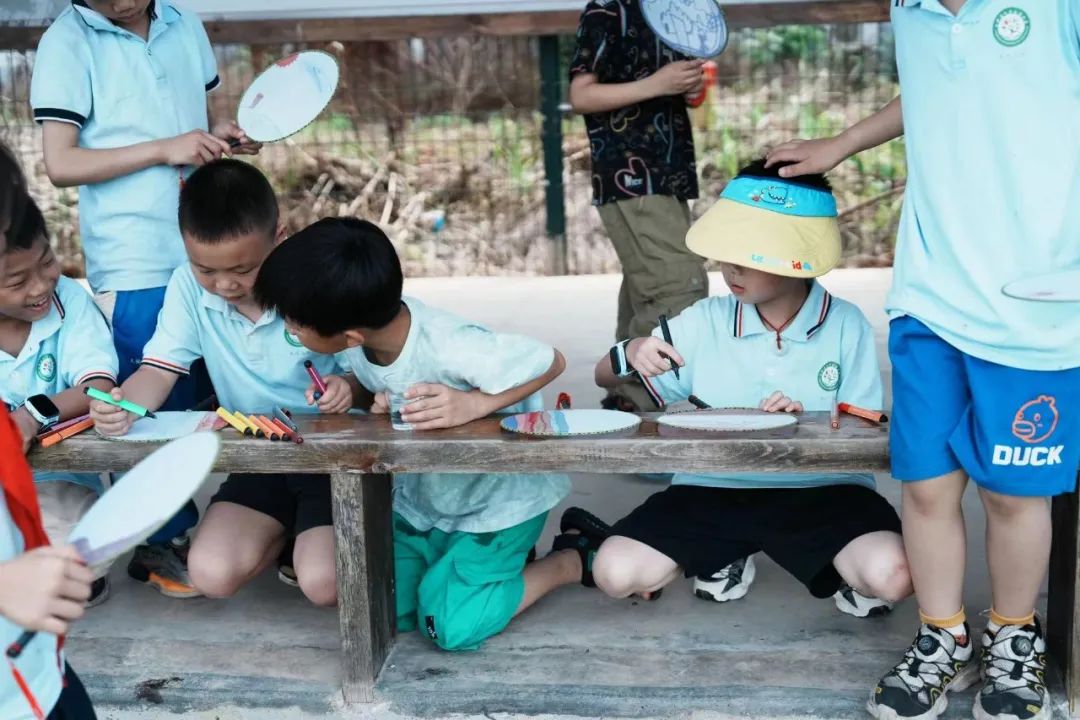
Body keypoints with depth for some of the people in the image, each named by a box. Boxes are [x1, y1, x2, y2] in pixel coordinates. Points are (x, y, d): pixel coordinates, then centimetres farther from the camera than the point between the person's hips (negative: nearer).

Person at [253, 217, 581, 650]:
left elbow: (551, 363, -23)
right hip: (423, 497, 6)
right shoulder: (359, 337, -19)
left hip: (499, 496, -6)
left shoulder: (452, 348, -38)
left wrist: (472, 404, -36)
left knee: (451, 627, -11)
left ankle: (571, 562, 10)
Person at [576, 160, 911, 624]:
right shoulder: (705, 321, 0)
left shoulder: (846, 326, -6)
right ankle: (724, 556, 15)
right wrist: (631, 354, -14)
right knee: (616, 573, -17)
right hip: (714, 488, 3)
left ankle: (849, 575, 10)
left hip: (819, 490, -2)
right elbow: (605, 377, 10)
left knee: (891, 576, -31)